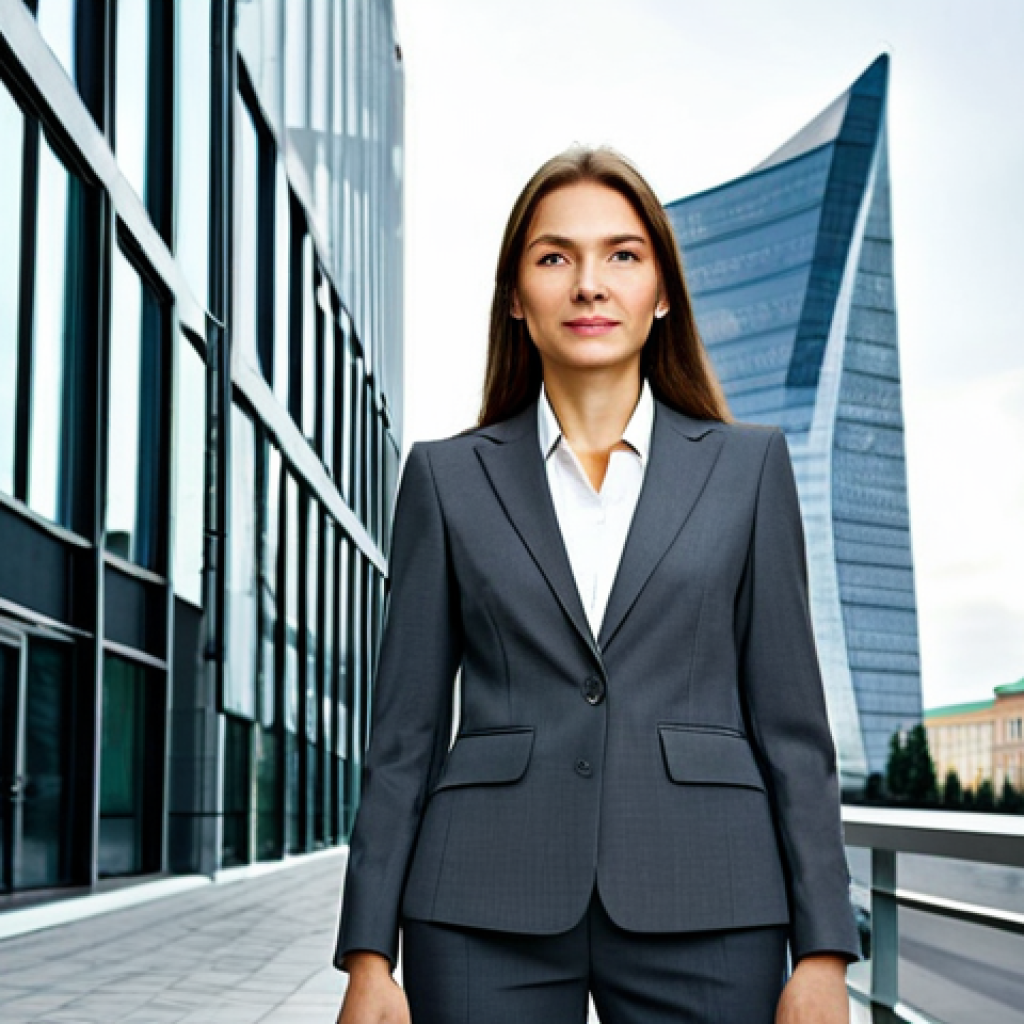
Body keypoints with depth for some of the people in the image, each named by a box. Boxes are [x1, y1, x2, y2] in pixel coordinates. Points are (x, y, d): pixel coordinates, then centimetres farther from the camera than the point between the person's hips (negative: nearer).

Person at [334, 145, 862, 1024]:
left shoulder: (748, 466, 7)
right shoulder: (448, 477, 8)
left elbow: (791, 722, 5)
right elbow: (405, 734, 7)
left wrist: (822, 952, -1)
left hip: (700, 911, 0)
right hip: (488, 914, 0)